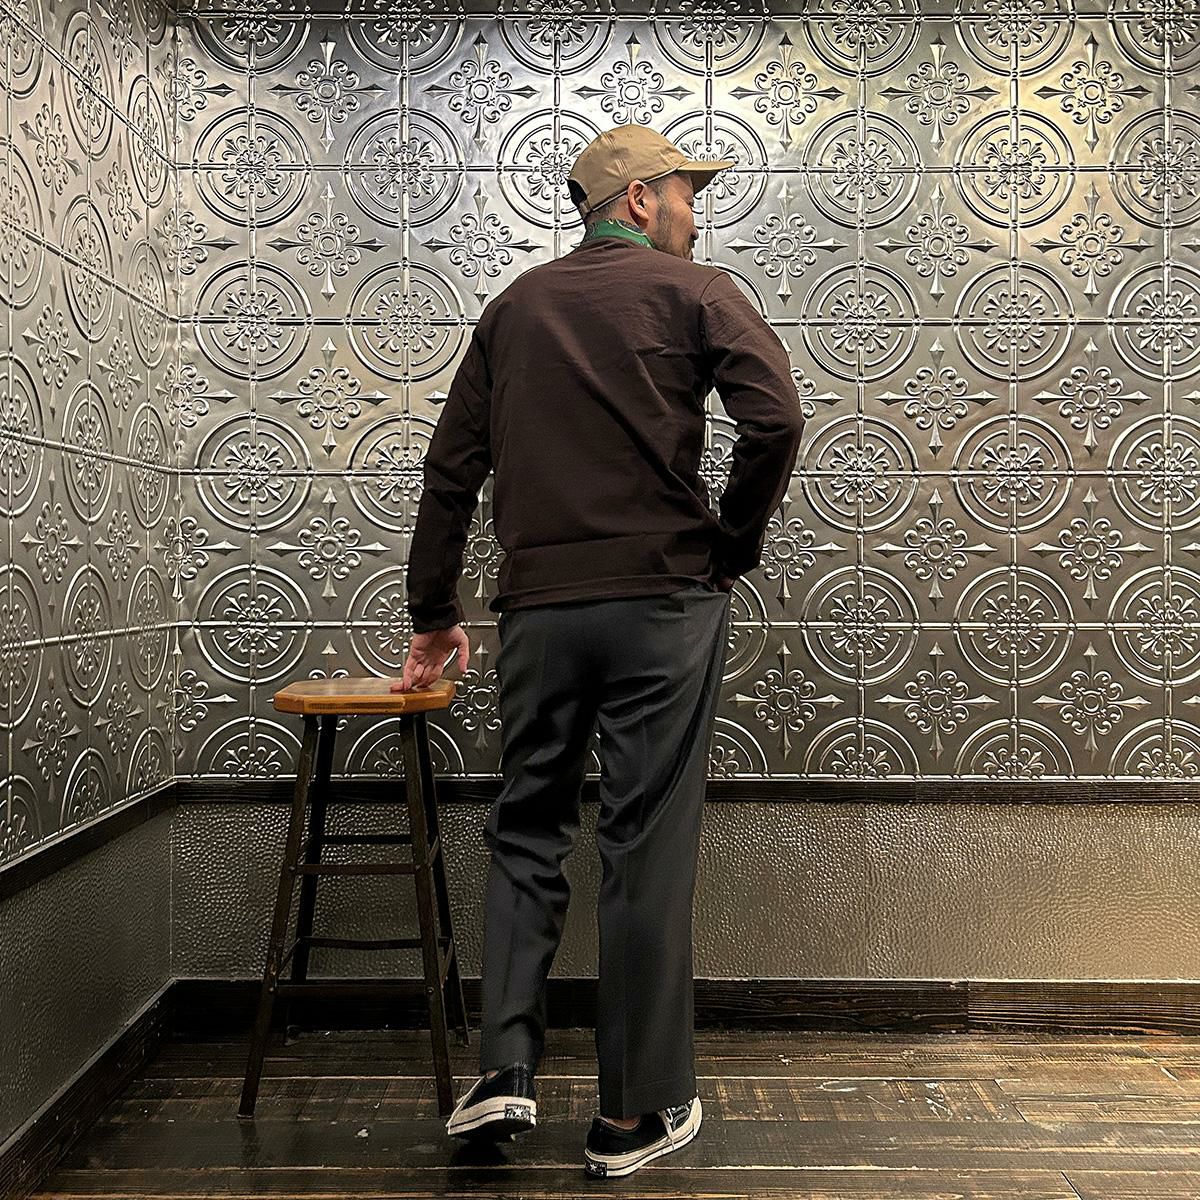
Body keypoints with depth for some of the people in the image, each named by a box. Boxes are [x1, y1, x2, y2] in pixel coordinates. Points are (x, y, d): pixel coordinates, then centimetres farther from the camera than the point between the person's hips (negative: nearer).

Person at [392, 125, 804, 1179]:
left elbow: (452, 468, 15)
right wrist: (734, 543, 3)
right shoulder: (694, 291, 5)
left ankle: (505, 1071, 11)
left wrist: (435, 615, 21)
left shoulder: (515, 305, 17)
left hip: (537, 607, 4)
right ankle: (637, 1113, 13)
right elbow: (776, 417, -12)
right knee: (647, 850, 3)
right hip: (663, 598, -3)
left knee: (527, 833, 16)